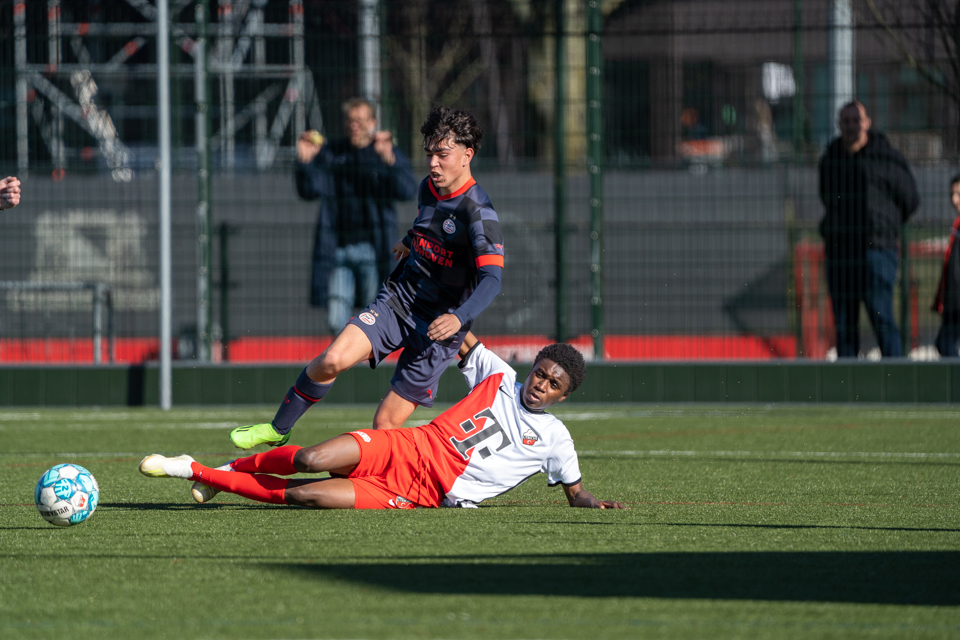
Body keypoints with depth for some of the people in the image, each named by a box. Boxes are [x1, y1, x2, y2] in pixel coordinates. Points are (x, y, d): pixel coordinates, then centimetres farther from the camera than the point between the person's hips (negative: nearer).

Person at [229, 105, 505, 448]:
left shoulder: (478, 211, -19)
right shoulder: (428, 188, 4)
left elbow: (492, 279, -29)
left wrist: (458, 317, -45)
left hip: (439, 326, -5)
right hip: (397, 301, 5)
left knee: (386, 425, -9)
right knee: (333, 360, -17)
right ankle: (277, 430, 1)